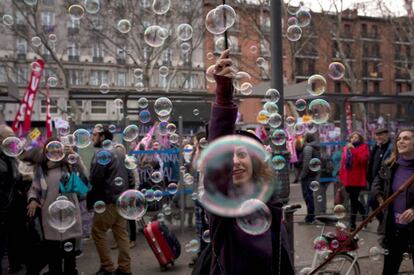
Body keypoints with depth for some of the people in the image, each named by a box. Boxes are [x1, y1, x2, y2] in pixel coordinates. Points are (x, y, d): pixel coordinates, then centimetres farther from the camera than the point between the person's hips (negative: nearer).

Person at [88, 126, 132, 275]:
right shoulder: (119, 152, 15)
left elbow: (95, 179, -16)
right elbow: (130, 176, 18)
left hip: (108, 199, -8)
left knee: (98, 231, 3)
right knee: (121, 233, 10)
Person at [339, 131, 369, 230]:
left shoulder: (363, 147, -1)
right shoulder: (346, 148, 12)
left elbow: (363, 159, -20)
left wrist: (353, 149, -23)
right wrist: (341, 177, 9)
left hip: (357, 179, -5)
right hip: (348, 179, 5)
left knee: (353, 200, -4)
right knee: (354, 200, 14)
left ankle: (352, 223, 4)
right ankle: (365, 215, 35)